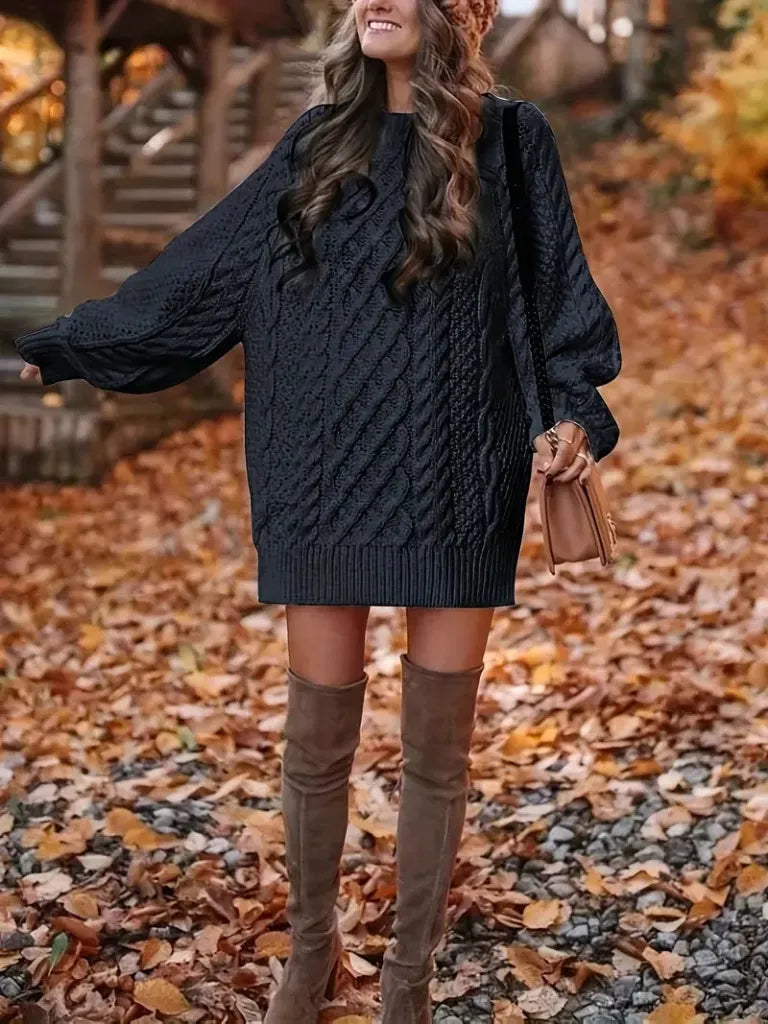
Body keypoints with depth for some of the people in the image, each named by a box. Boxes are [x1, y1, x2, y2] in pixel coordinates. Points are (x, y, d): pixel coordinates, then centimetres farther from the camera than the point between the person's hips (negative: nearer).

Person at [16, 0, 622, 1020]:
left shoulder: (511, 140, 3)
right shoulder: (317, 142, 8)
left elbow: (557, 294, 2)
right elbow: (201, 268, 12)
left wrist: (572, 409, -16)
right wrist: (70, 345, 13)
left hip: (458, 490, -1)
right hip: (329, 479, 2)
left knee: (437, 744, 6)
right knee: (318, 734, 7)